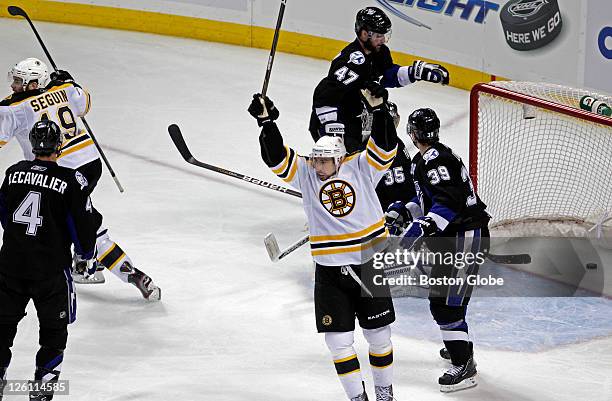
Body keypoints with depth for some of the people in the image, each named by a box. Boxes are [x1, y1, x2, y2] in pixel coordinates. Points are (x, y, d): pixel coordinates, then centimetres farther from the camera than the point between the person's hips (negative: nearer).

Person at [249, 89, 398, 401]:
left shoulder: (362, 168, -8)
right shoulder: (305, 174, -5)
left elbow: (385, 147, -21)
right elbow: (277, 158, -17)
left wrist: (378, 107, -34)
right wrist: (266, 121, -30)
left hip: (369, 266, -1)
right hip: (330, 273, 1)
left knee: (378, 336, 11)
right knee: (338, 339, 1)